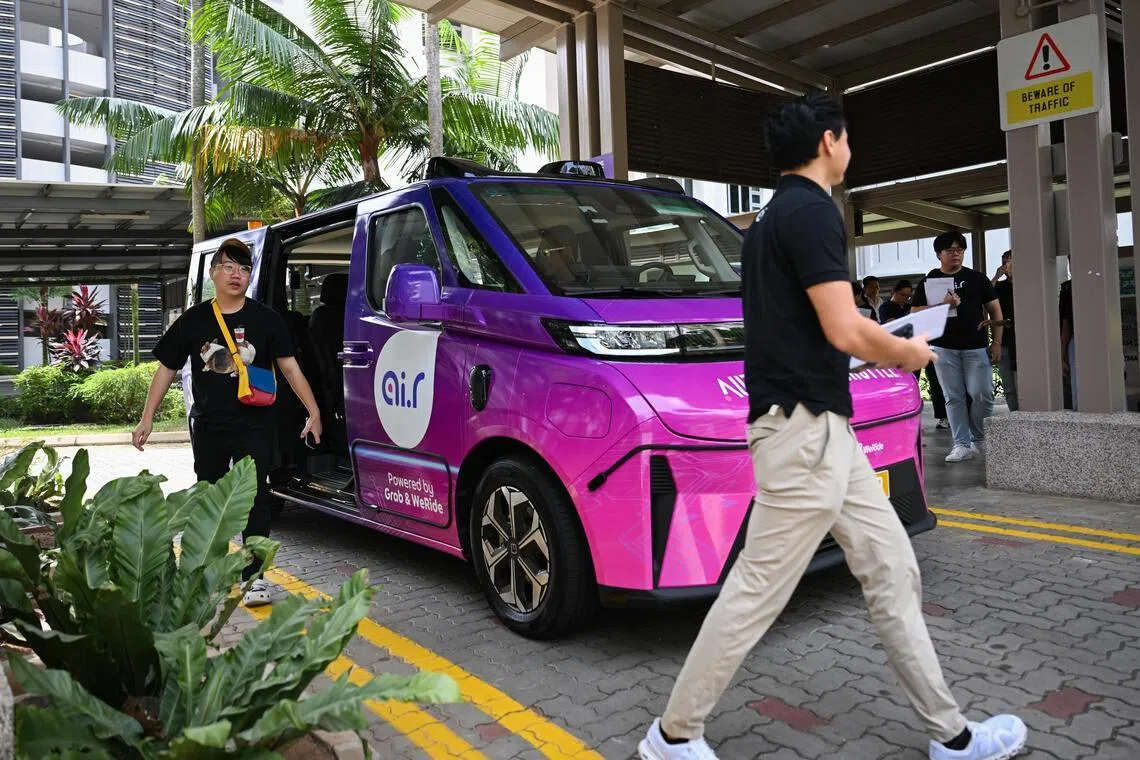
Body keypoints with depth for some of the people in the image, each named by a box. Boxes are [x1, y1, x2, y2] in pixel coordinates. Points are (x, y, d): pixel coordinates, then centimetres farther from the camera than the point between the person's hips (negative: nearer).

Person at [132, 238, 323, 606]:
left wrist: (313, 412, -8)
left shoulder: (265, 319, -2)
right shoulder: (193, 320, 2)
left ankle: (254, 577, 0)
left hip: (255, 427, -2)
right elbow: (166, 369, 7)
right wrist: (147, 419, 4)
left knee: (256, 497, -5)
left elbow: (290, 367, -1)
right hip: (208, 427, 3)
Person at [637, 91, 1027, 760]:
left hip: (823, 427, 11)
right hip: (805, 428, -11)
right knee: (757, 592, -2)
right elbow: (844, 330, -19)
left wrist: (880, 351, 20)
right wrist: (905, 352, 0)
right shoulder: (813, 210, -13)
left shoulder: (774, 215, 18)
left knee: (892, 569, 14)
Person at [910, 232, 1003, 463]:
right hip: (944, 348, 0)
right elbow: (915, 313, 0)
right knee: (954, 398, 3)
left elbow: (995, 309, 9)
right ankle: (962, 444, 7)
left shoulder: (977, 278, 8)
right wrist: (942, 305, -16)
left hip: (976, 346, 0)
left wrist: (996, 342, 1)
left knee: (981, 395, -4)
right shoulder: (929, 282, 7)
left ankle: (979, 439, 17)